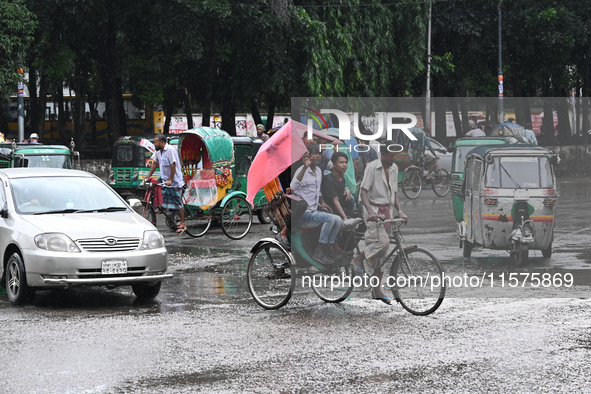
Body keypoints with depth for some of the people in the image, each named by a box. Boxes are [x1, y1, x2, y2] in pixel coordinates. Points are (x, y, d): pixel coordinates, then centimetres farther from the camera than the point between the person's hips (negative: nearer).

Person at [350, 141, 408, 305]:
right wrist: (370, 212, -29)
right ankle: (358, 260, -3)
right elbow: (363, 191, -16)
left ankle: (377, 290, 8)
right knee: (382, 241, -27)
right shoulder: (372, 167, -11)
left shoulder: (394, 169, 11)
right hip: (373, 210, -7)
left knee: (382, 251, 5)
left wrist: (400, 211, 5)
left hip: (386, 211, 7)